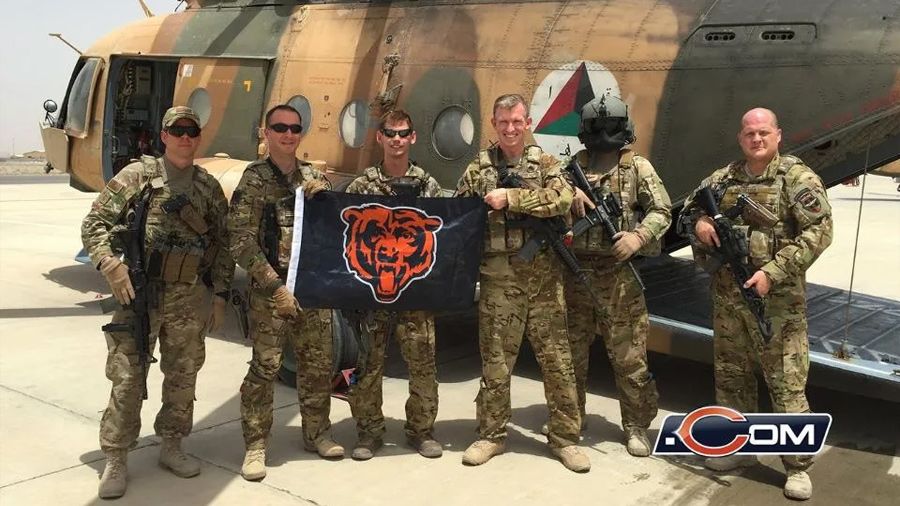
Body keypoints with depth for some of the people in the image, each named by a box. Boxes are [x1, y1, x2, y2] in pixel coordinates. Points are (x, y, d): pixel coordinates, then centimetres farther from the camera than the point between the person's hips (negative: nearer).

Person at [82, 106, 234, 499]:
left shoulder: (208, 187, 8)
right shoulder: (137, 176, -1)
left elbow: (223, 244, 11)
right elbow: (95, 224, -2)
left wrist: (220, 295, 7)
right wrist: (111, 264, -18)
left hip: (189, 299, 3)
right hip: (139, 294, -3)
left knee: (183, 376, 12)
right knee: (127, 378, -1)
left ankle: (171, 447, 28)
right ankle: (116, 459, 11)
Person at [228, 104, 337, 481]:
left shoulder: (314, 178, 11)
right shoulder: (254, 181, -4)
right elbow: (242, 243, -9)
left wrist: (322, 198, -7)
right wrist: (276, 287, -15)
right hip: (270, 291, -5)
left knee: (318, 365, 12)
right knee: (265, 368, -4)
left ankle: (316, 433, 28)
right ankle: (255, 446, 10)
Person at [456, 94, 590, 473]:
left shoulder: (545, 163, 6)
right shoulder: (478, 169, 7)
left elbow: (563, 199, -13)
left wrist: (511, 198, -17)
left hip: (543, 276, 0)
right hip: (498, 278, 0)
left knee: (557, 359, 4)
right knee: (495, 360, 7)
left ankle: (564, 437, 17)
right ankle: (491, 435, 21)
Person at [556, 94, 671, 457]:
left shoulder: (637, 167, 1)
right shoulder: (573, 165, 9)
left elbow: (662, 211, -2)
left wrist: (639, 236, -19)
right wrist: (567, 193, -13)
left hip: (618, 275, -3)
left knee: (629, 356, 1)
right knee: (570, 351, 13)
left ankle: (637, 425, 17)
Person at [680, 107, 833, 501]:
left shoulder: (797, 178, -5)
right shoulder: (723, 179, 10)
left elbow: (818, 232, -12)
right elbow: (686, 210, 21)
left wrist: (772, 272, -19)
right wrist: (698, 222, -4)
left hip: (777, 298, -5)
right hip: (726, 295, 6)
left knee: (787, 383, -1)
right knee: (730, 376, 14)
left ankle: (798, 465, 11)